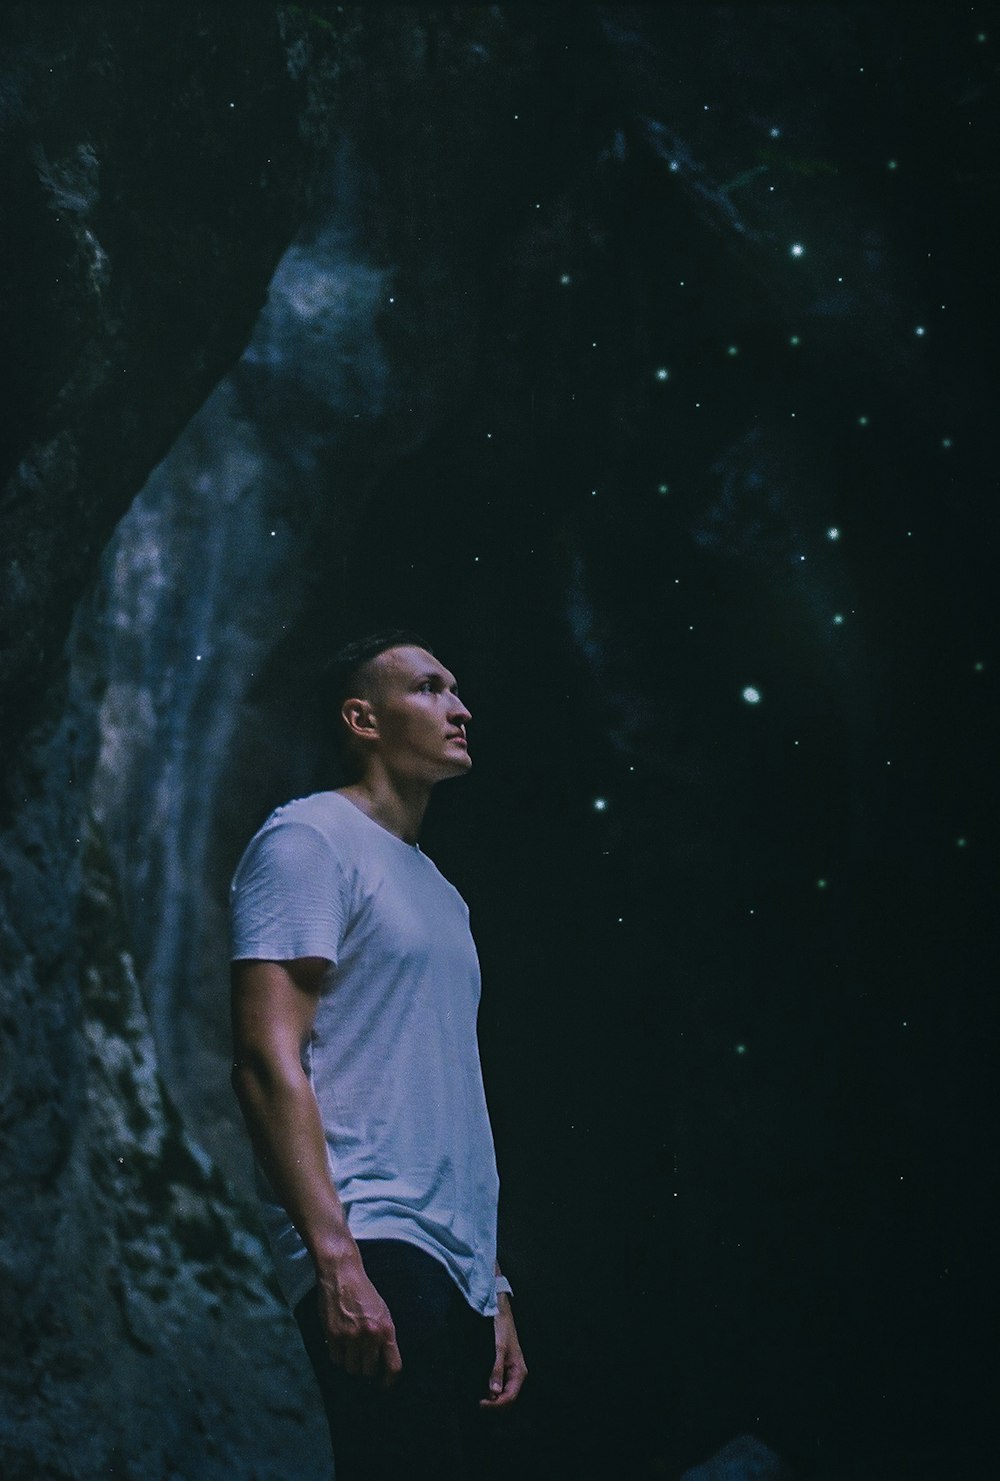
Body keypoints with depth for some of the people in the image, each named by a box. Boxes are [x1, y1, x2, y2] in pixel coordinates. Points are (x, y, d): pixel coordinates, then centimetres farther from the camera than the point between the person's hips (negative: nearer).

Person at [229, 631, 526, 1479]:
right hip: (374, 1252, -8)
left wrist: (494, 1286, 19)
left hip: (460, 1266, 8)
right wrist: (337, 1260, -21)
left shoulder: (440, 893, 25)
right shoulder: (311, 839, 0)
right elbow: (268, 1058, -12)